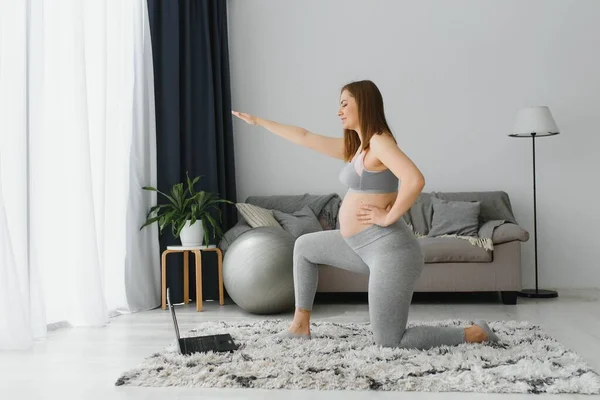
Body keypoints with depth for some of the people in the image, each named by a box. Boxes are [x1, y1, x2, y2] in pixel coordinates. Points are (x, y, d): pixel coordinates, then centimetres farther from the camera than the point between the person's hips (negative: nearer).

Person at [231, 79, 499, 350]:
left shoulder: (379, 141, -14)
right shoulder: (356, 146, 14)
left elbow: (415, 180, -30)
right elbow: (305, 137, 23)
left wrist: (389, 216, -20)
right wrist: (258, 122, 29)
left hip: (389, 250, -10)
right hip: (366, 247, 10)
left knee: (389, 342, -4)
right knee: (305, 246, 24)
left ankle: (475, 334, 5)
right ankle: (300, 326, 29)